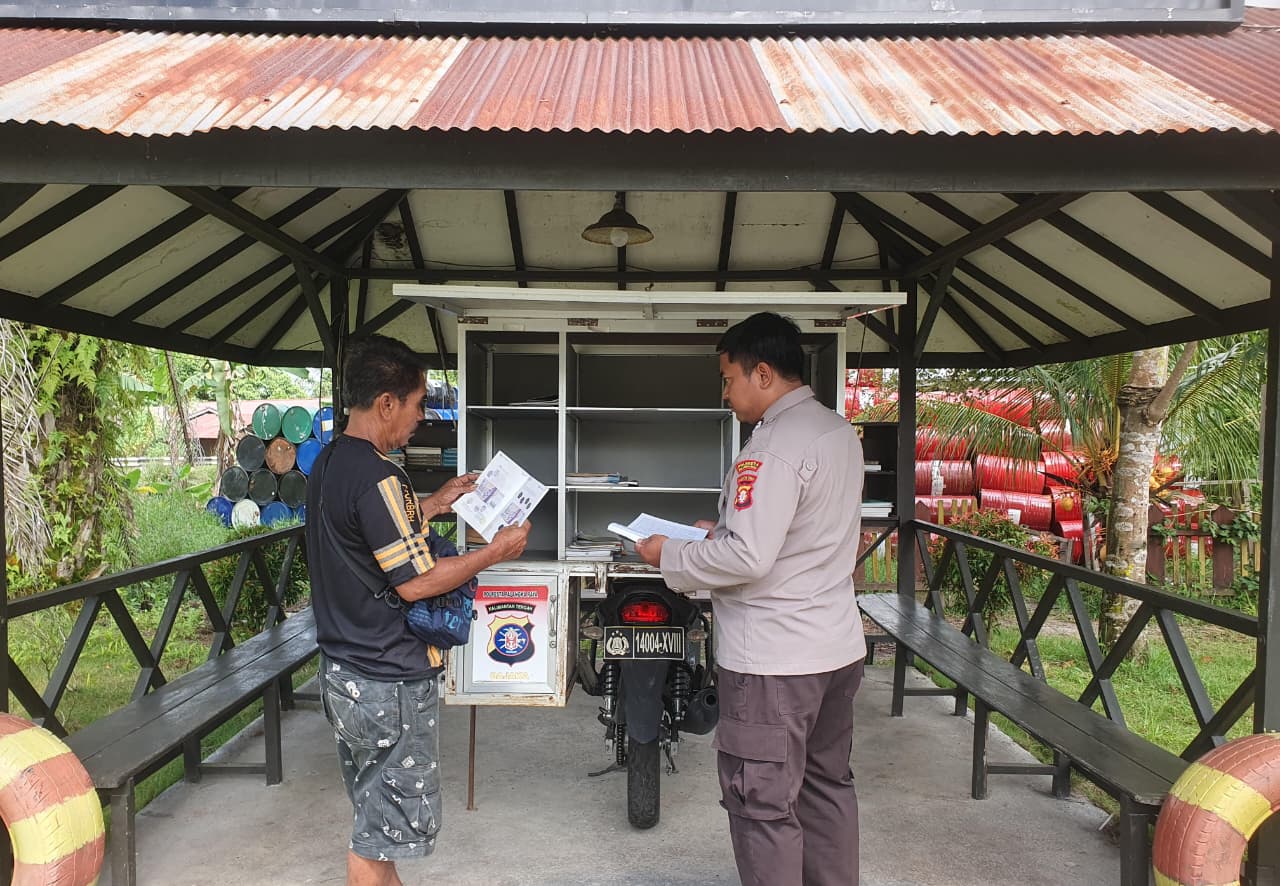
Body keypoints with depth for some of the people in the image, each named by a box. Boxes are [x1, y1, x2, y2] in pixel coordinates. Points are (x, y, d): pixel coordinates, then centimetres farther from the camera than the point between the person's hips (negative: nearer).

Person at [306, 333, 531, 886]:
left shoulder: (329, 462, 6)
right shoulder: (377, 477, -24)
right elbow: (414, 582, -22)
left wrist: (434, 504, 17)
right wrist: (495, 552, -12)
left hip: (343, 670, 10)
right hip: (390, 683, -9)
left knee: (377, 817, 23)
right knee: (387, 826, 6)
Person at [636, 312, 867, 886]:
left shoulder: (774, 446, -21)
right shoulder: (840, 432, 9)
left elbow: (748, 558, -26)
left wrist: (670, 557, -12)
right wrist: (728, 530, 14)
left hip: (773, 661, -10)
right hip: (838, 647, 10)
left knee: (762, 805, 4)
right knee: (827, 785, 23)